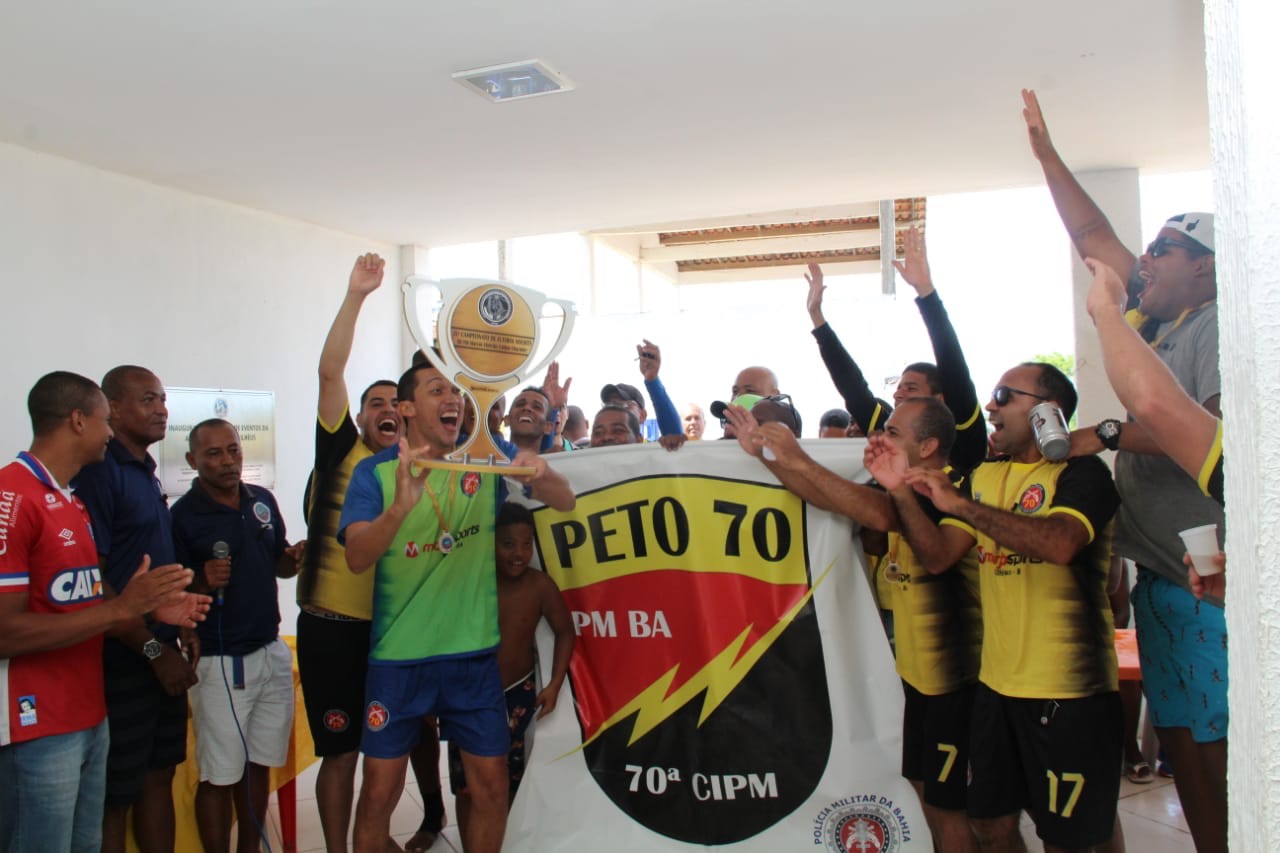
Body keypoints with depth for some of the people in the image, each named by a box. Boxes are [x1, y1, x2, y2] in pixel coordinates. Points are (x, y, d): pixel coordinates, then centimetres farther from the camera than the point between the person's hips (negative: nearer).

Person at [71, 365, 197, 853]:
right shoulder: (99, 473, -14)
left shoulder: (146, 474, 12)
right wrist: (153, 650, -15)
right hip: (123, 662, -8)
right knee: (115, 795, 5)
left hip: (163, 656, 8)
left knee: (159, 775, 16)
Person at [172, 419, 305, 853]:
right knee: (219, 776, 4)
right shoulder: (183, 515, -11)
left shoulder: (262, 500, 6)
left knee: (258, 766, 15)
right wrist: (204, 582, -27)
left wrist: (295, 558, -5)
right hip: (220, 662, -5)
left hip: (272, 653, 5)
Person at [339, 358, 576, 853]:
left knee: (492, 789, 8)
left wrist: (540, 472, -25)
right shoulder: (375, 472, -6)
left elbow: (565, 502, -3)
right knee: (380, 792, 7)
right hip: (398, 655, -1)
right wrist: (402, 505, -38)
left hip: (474, 651, 2)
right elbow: (357, 558, -19)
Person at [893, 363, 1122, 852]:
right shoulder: (984, 476, 10)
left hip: (1070, 688, -6)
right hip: (997, 683, 6)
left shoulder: (1081, 473, -10)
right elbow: (936, 556, 2)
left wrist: (958, 503, -28)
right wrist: (901, 491, -11)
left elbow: (1058, 543, -30)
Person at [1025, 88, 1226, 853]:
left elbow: (1219, 434, -26)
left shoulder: (1219, 324, -10)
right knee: (1181, 740, 14)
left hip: (1209, 579, -8)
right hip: (1162, 571, 9)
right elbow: (1092, 235, 20)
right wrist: (1046, 151, 23)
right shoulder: (1159, 318, 14)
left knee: (1217, 750, -3)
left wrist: (1111, 434, -19)